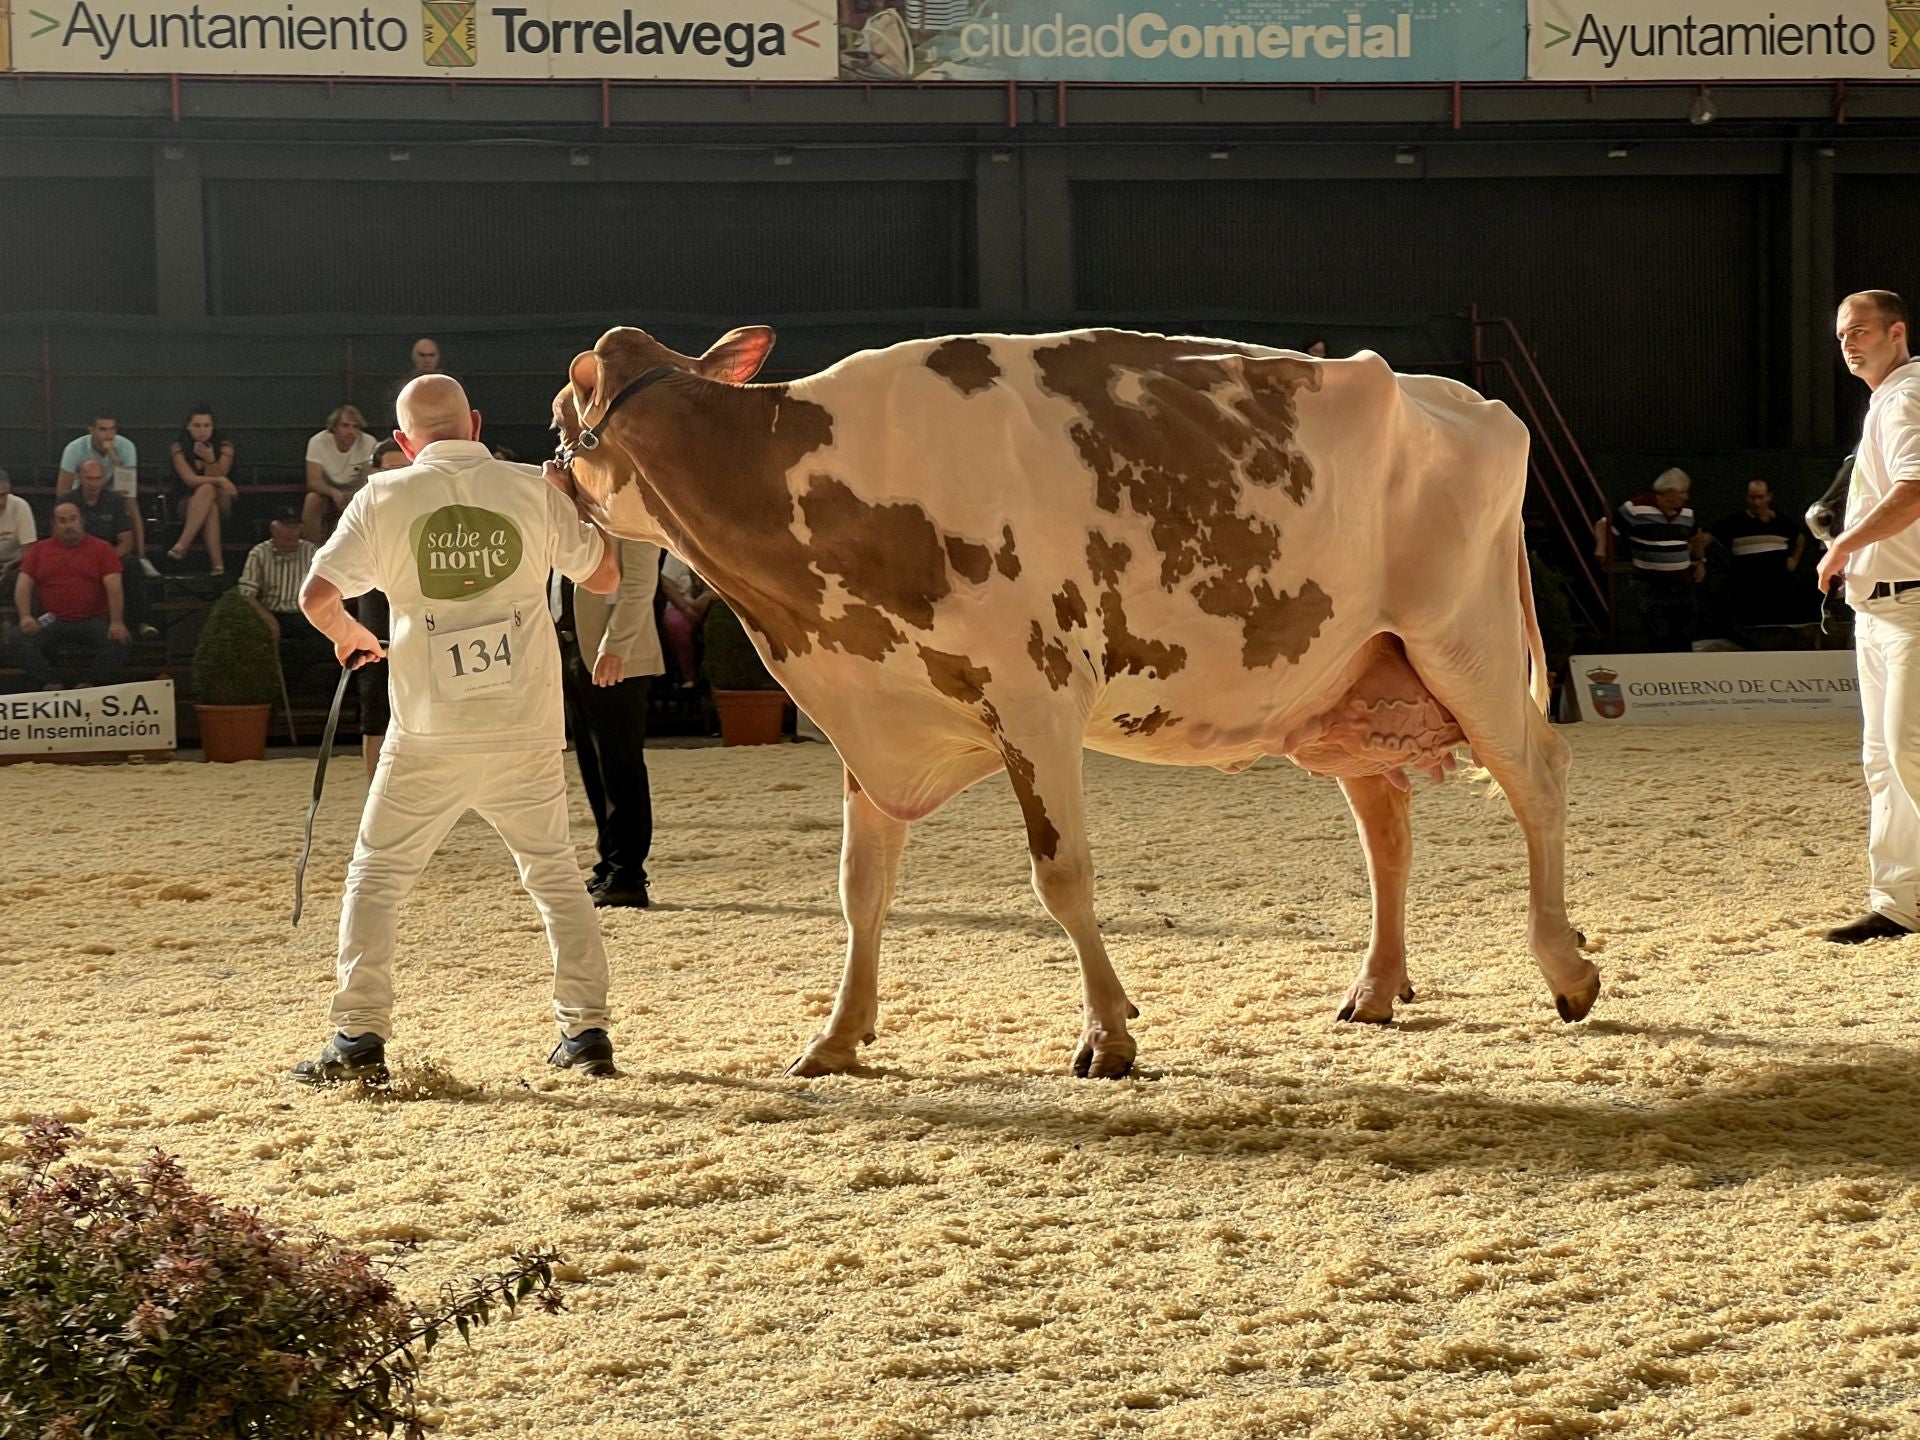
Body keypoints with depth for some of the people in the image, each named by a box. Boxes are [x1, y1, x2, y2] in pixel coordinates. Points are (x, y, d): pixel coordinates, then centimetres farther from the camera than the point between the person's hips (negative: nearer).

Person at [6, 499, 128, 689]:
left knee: (117, 642, -31)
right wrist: (25, 616, -10)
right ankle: (47, 687, -23)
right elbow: (23, 584, 8)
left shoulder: (101, 548, 7)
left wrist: (116, 622, -17)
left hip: (93, 621, -2)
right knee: (20, 644, -24)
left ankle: (94, 687, -20)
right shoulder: (40, 549, 15)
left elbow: (113, 587, -3)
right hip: (51, 622, 2)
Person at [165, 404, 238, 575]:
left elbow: (217, 477, -11)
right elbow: (190, 480, -17)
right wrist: (219, 480, -28)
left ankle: (182, 546, -44)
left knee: (206, 490, -35)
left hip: (222, 503, 0)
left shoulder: (224, 447, -4)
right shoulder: (179, 448, -5)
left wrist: (210, 460, -29)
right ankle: (217, 565, -46)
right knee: (210, 508, -36)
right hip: (190, 502, 0)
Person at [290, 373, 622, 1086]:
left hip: (429, 736, -2)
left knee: (375, 877, 11)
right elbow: (604, 576, 12)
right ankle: (586, 1030, 15)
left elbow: (317, 596, -5)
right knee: (555, 873, 18)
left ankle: (359, 1039, 3)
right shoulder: (533, 489, 1)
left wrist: (351, 638, 16)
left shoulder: (385, 498, -2)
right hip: (527, 732, 2)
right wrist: (570, 503, 25)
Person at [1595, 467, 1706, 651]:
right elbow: (1604, 525, -5)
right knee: (1661, 642, -9)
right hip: (1651, 586, -5)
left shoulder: (1687, 511, 9)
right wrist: (1603, 549, -20)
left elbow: (1695, 537, 29)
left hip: (1683, 583, 5)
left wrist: (1699, 560, 19)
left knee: (1684, 641, 7)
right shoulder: (1637, 508, -10)